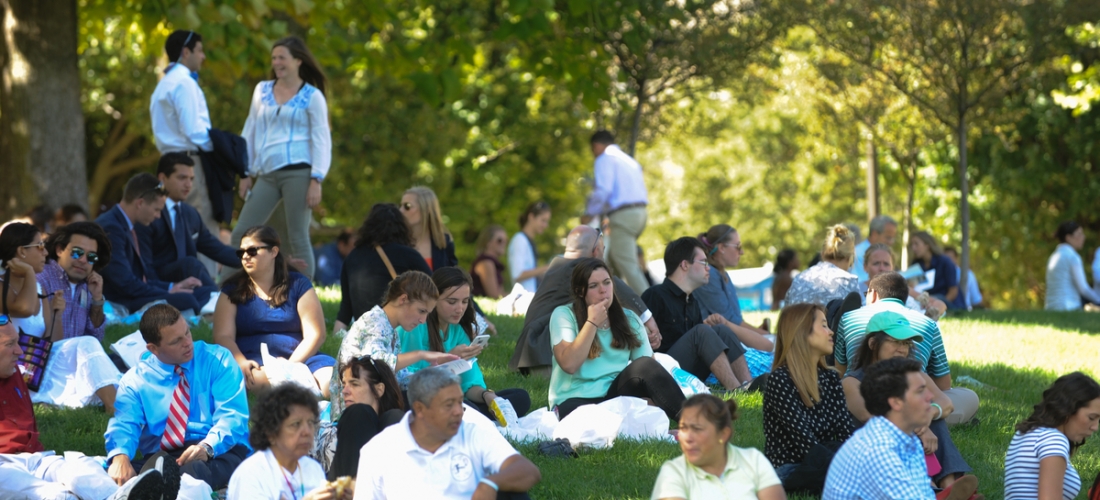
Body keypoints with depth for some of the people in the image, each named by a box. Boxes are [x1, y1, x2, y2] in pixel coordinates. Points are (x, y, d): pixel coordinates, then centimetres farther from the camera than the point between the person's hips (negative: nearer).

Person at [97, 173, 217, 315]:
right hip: (121, 304, -11)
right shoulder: (110, 228, -16)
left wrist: (173, 286, 6)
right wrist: (168, 292, -11)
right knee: (184, 300, -29)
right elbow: (125, 283, -20)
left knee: (209, 292, 2)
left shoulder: (136, 228, 15)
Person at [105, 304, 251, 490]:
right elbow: (124, 425, -3)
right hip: (160, 456, 2)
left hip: (218, 453, -2)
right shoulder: (135, 380, 11)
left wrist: (208, 447, -26)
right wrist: (120, 457, -29)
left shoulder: (218, 360, 6)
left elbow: (231, 415, -4)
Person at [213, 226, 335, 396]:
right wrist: (242, 363, -19)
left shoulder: (298, 284, 12)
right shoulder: (233, 289, 13)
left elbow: (314, 334, 4)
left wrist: (290, 365, -13)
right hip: (253, 360, -1)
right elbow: (223, 336, 2)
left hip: (299, 358, 1)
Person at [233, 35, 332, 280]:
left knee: (297, 239, -4)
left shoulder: (312, 96, 1)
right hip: (266, 175, 5)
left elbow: (322, 140, -1)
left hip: (297, 172, -5)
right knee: (240, 235, 0)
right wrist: (246, 173, 14)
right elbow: (250, 132, 18)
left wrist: (316, 181, -10)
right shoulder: (262, 90, 14)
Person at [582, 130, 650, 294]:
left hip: (622, 215, -9)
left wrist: (589, 214, -4)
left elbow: (603, 190, -16)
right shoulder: (630, 161, 24)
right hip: (639, 213, 9)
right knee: (612, 262, 18)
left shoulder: (605, 159, -3)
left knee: (628, 266, -11)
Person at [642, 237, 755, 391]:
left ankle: (748, 385, -24)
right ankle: (737, 390, -37)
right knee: (701, 332, -24)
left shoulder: (692, 302, 21)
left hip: (690, 376, 8)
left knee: (721, 330, -6)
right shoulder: (655, 296, -6)